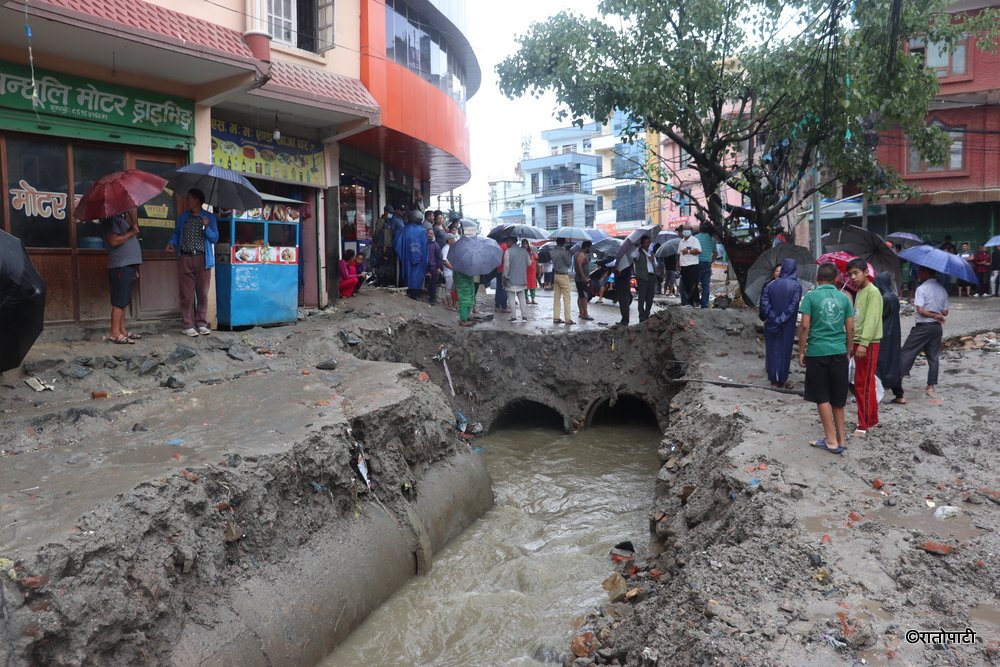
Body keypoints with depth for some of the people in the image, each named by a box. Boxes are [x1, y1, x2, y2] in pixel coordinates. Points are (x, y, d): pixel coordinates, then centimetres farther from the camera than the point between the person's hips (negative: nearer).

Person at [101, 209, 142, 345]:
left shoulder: (121, 217, 19)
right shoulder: (112, 219, -9)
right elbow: (113, 241, -20)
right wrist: (131, 233, -14)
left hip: (128, 264, 10)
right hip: (120, 266, -10)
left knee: (123, 301, 13)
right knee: (119, 301, -10)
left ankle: (122, 330, 19)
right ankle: (115, 334, -8)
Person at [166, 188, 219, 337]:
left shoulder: (210, 217, 5)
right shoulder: (182, 217, 13)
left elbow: (215, 238, 1)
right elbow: (176, 233, 17)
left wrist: (206, 227, -16)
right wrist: (171, 243, -3)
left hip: (202, 259, -1)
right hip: (185, 259, 1)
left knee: (203, 293, 2)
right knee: (187, 294, -1)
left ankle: (202, 324, 9)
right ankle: (187, 325, 2)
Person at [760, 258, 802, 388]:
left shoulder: (771, 285, -2)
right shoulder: (796, 285, -7)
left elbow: (764, 302, -10)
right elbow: (794, 305, -16)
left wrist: (770, 318, -7)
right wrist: (782, 319, -13)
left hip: (771, 323, 2)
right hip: (787, 324, -2)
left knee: (772, 348, 10)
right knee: (785, 349, 8)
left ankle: (773, 379, 14)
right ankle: (782, 379, 11)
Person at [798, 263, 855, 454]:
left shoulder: (811, 296, -5)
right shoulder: (844, 297, 5)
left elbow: (805, 326, -9)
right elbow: (850, 328, 6)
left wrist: (801, 352, -1)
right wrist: (848, 351, 17)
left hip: (817, 352, -3)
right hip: (839, 352, 4)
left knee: (822, 398, 4)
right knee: (838, 398, 13)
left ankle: (831, 440, 4)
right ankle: (841, 438, 20)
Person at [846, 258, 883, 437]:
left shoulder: (873, 292, -12)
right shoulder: (859, 292, 16)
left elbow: (871, 320, -20)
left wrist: (863, 343, -27)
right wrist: (853, 342, 15)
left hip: (869, 344, -9)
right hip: (859, 343, 9)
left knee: (863, 384, -6)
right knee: (865, 383, 15)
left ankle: (864, 425, -1)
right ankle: (872, 419, 25)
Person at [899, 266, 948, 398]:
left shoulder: (921, 288, -11)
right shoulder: (942, 290, 9)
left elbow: (920, 310, -20)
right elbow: (945, 312, 9)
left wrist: (933, 315, -12)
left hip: (923, 327, -6)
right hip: (937, 327, 6)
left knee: (906, 352, 1)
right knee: (933, 357, 9)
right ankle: (931, 386, 11)